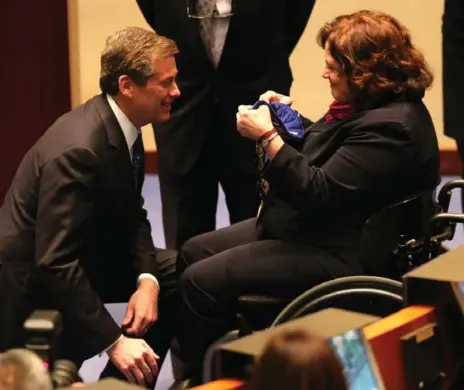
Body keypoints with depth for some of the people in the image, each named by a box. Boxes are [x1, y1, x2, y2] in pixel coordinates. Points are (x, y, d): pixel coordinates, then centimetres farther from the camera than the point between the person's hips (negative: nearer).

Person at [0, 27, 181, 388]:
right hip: (34, 281, -9)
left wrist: (147, 280, -13)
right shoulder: (78, 150, -32)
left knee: (179, 275, 3)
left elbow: (132, 216, 5)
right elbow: (55, 264, -34)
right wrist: (115, 341, -35)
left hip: (84, 258, 9)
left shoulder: (122, 126, -4)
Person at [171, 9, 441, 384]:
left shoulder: (391, 127, -26)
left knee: (201, 280, -16)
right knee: (194, 252, 12)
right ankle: (190, 369, 16)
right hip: (313, 228, 12)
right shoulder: (370, 105, 7)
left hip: (337, 254, -12)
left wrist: (267, 136, -26)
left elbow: (320, 193, -29)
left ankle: (196, 376, 6)